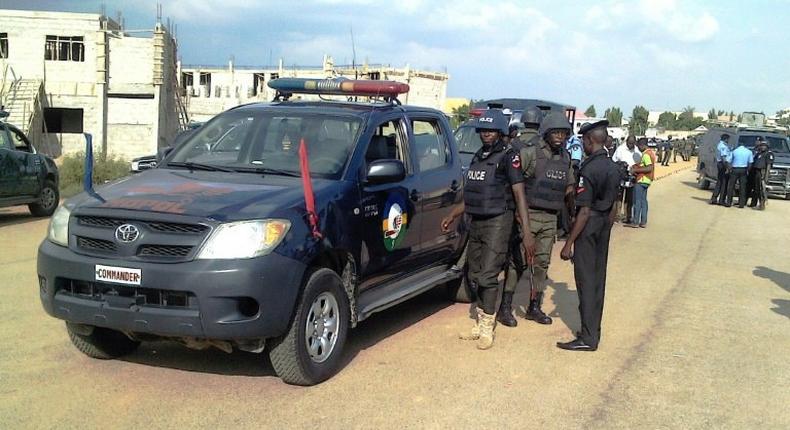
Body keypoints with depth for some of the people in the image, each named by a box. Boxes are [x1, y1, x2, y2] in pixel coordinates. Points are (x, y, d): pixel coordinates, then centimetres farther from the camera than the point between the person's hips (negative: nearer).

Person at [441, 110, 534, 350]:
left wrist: (526, 232, -22)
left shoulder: (508, 158, -8)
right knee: (476, 276, 10)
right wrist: (453, 217, 28)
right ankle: (481, 324, 21)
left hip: (497, 223, -7)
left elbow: (519, 195, -15)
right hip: (475, 223, 7)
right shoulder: (477, 157, 13)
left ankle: (487, 330, 0)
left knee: (488, 276, -9)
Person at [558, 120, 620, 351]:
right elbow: (612, 208, 13)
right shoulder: (613, 168, 8)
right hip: (604, 228, 8)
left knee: (586, 282, -3)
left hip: (588, 228, -8)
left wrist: (569, 244, -17)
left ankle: (588, 338, 0)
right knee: (598, 280, 14)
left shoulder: (589, 169, -19)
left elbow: (584, 211, -21)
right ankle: (593, 332, 22)